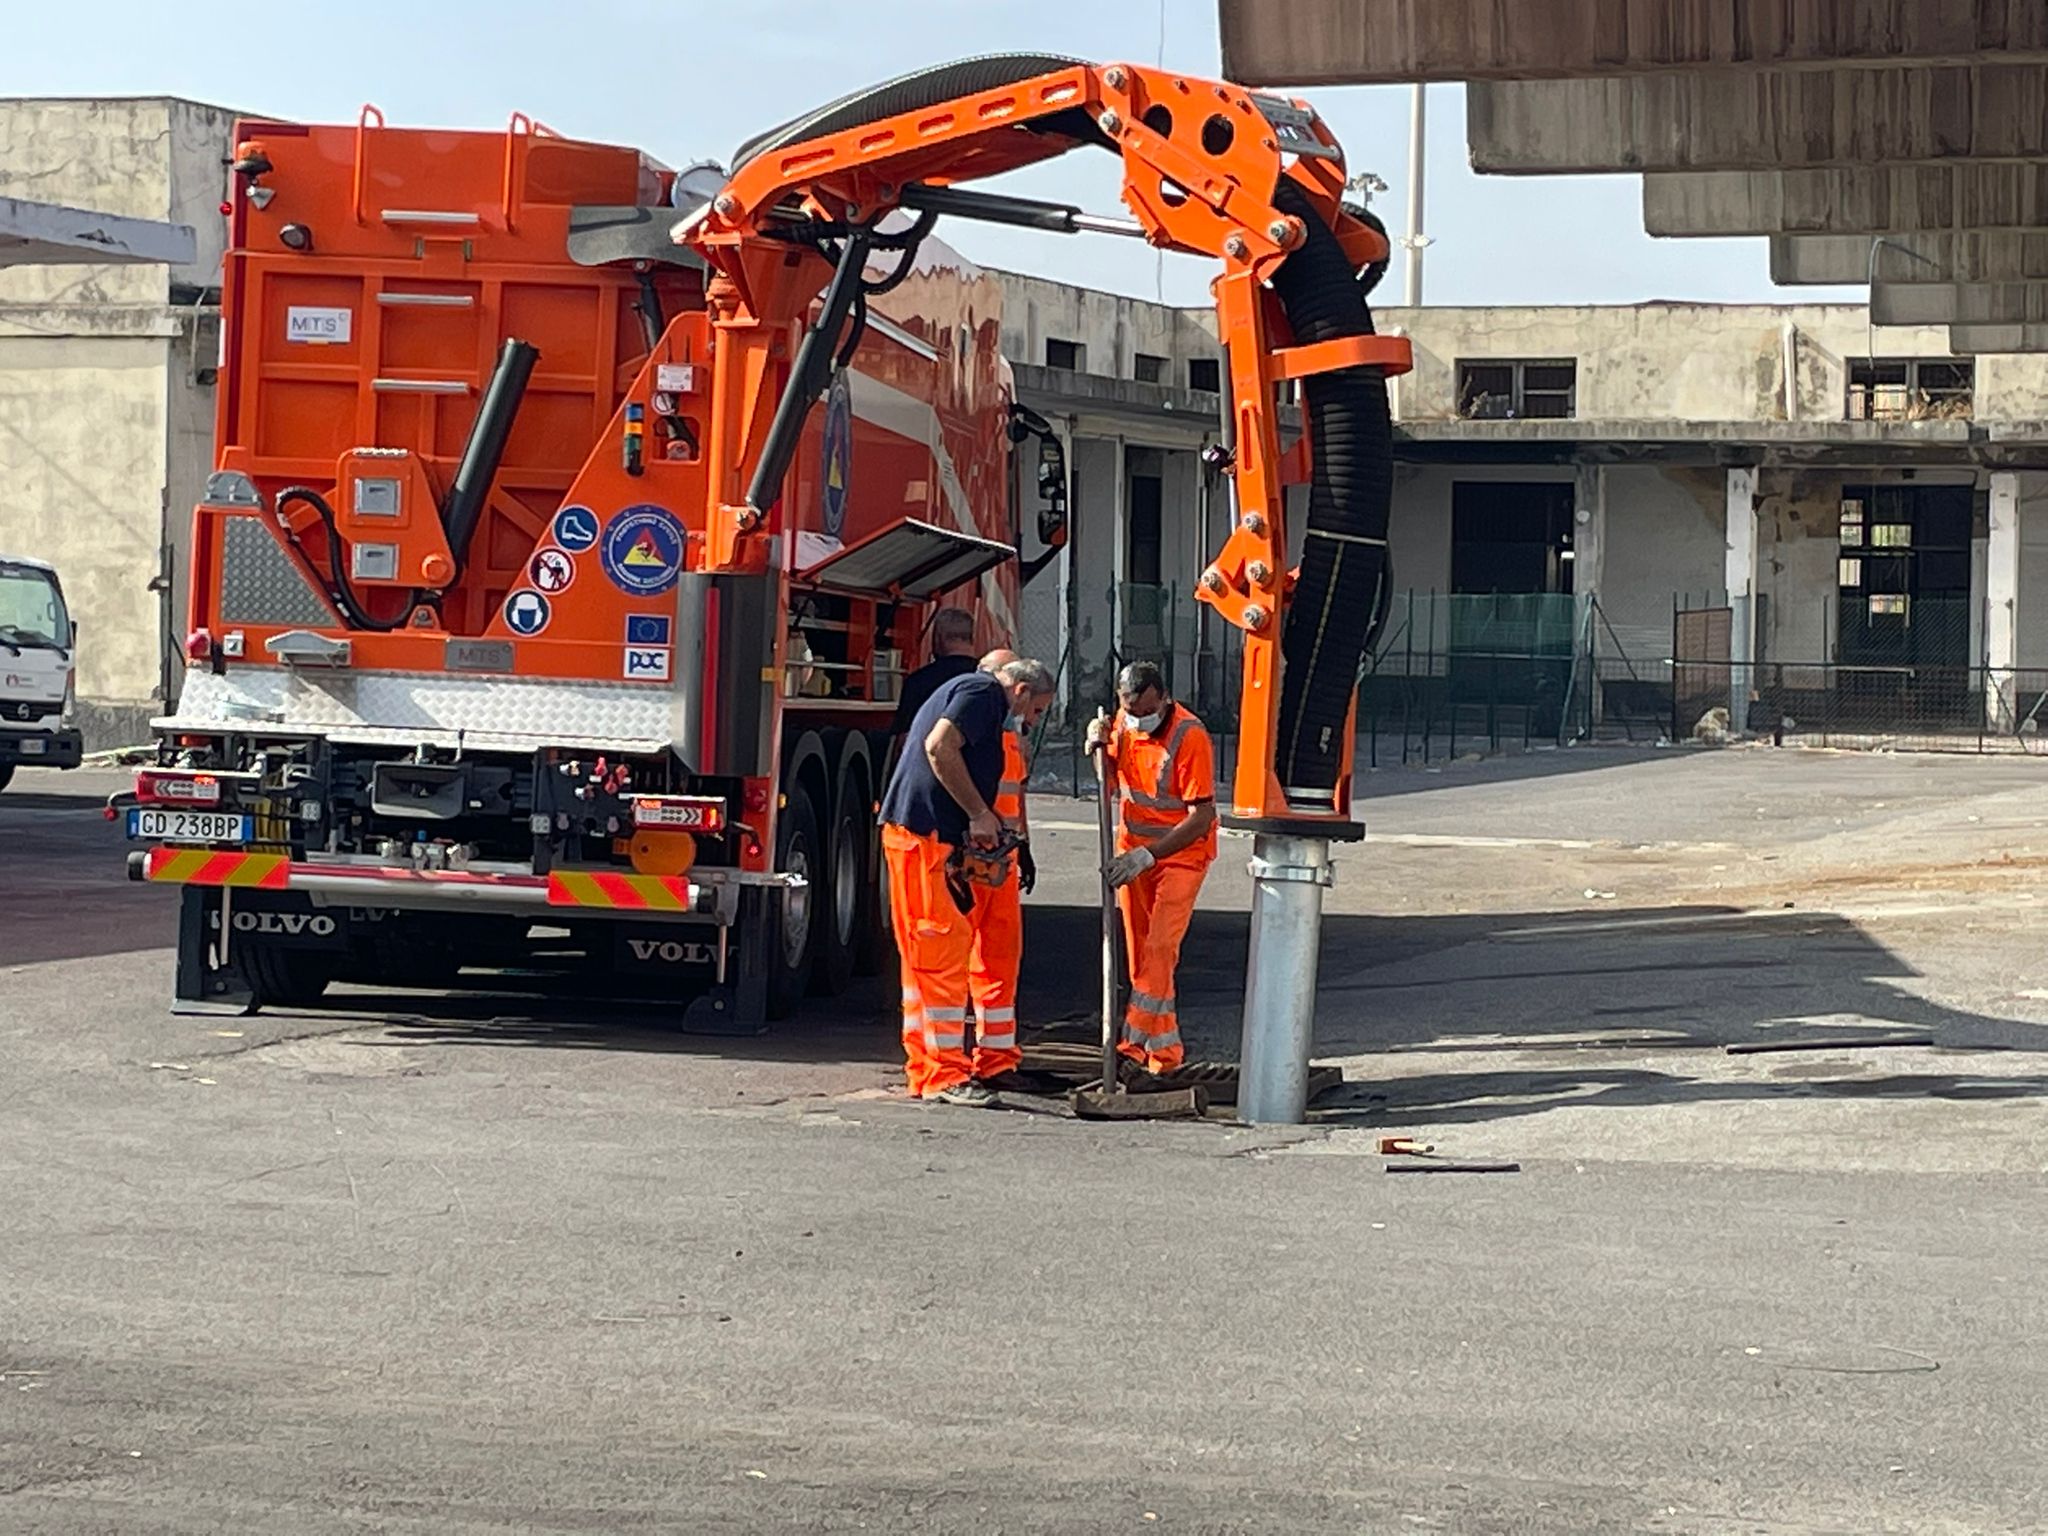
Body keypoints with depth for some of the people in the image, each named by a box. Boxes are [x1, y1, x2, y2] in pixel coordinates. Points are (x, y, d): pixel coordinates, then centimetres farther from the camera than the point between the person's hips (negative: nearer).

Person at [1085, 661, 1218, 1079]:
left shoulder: (1189, 737, -23)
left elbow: (1203, 816, -24)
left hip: (1181, 852, -7)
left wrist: (1148, 855, -29)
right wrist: (1101, 748, -4)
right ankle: (1161, 1049, 11)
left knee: (1159, 950, -15)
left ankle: (1139, 1042, -14)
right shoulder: (1123, 723, -1)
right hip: (1134, 848, 7)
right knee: (1137, 952, 6)